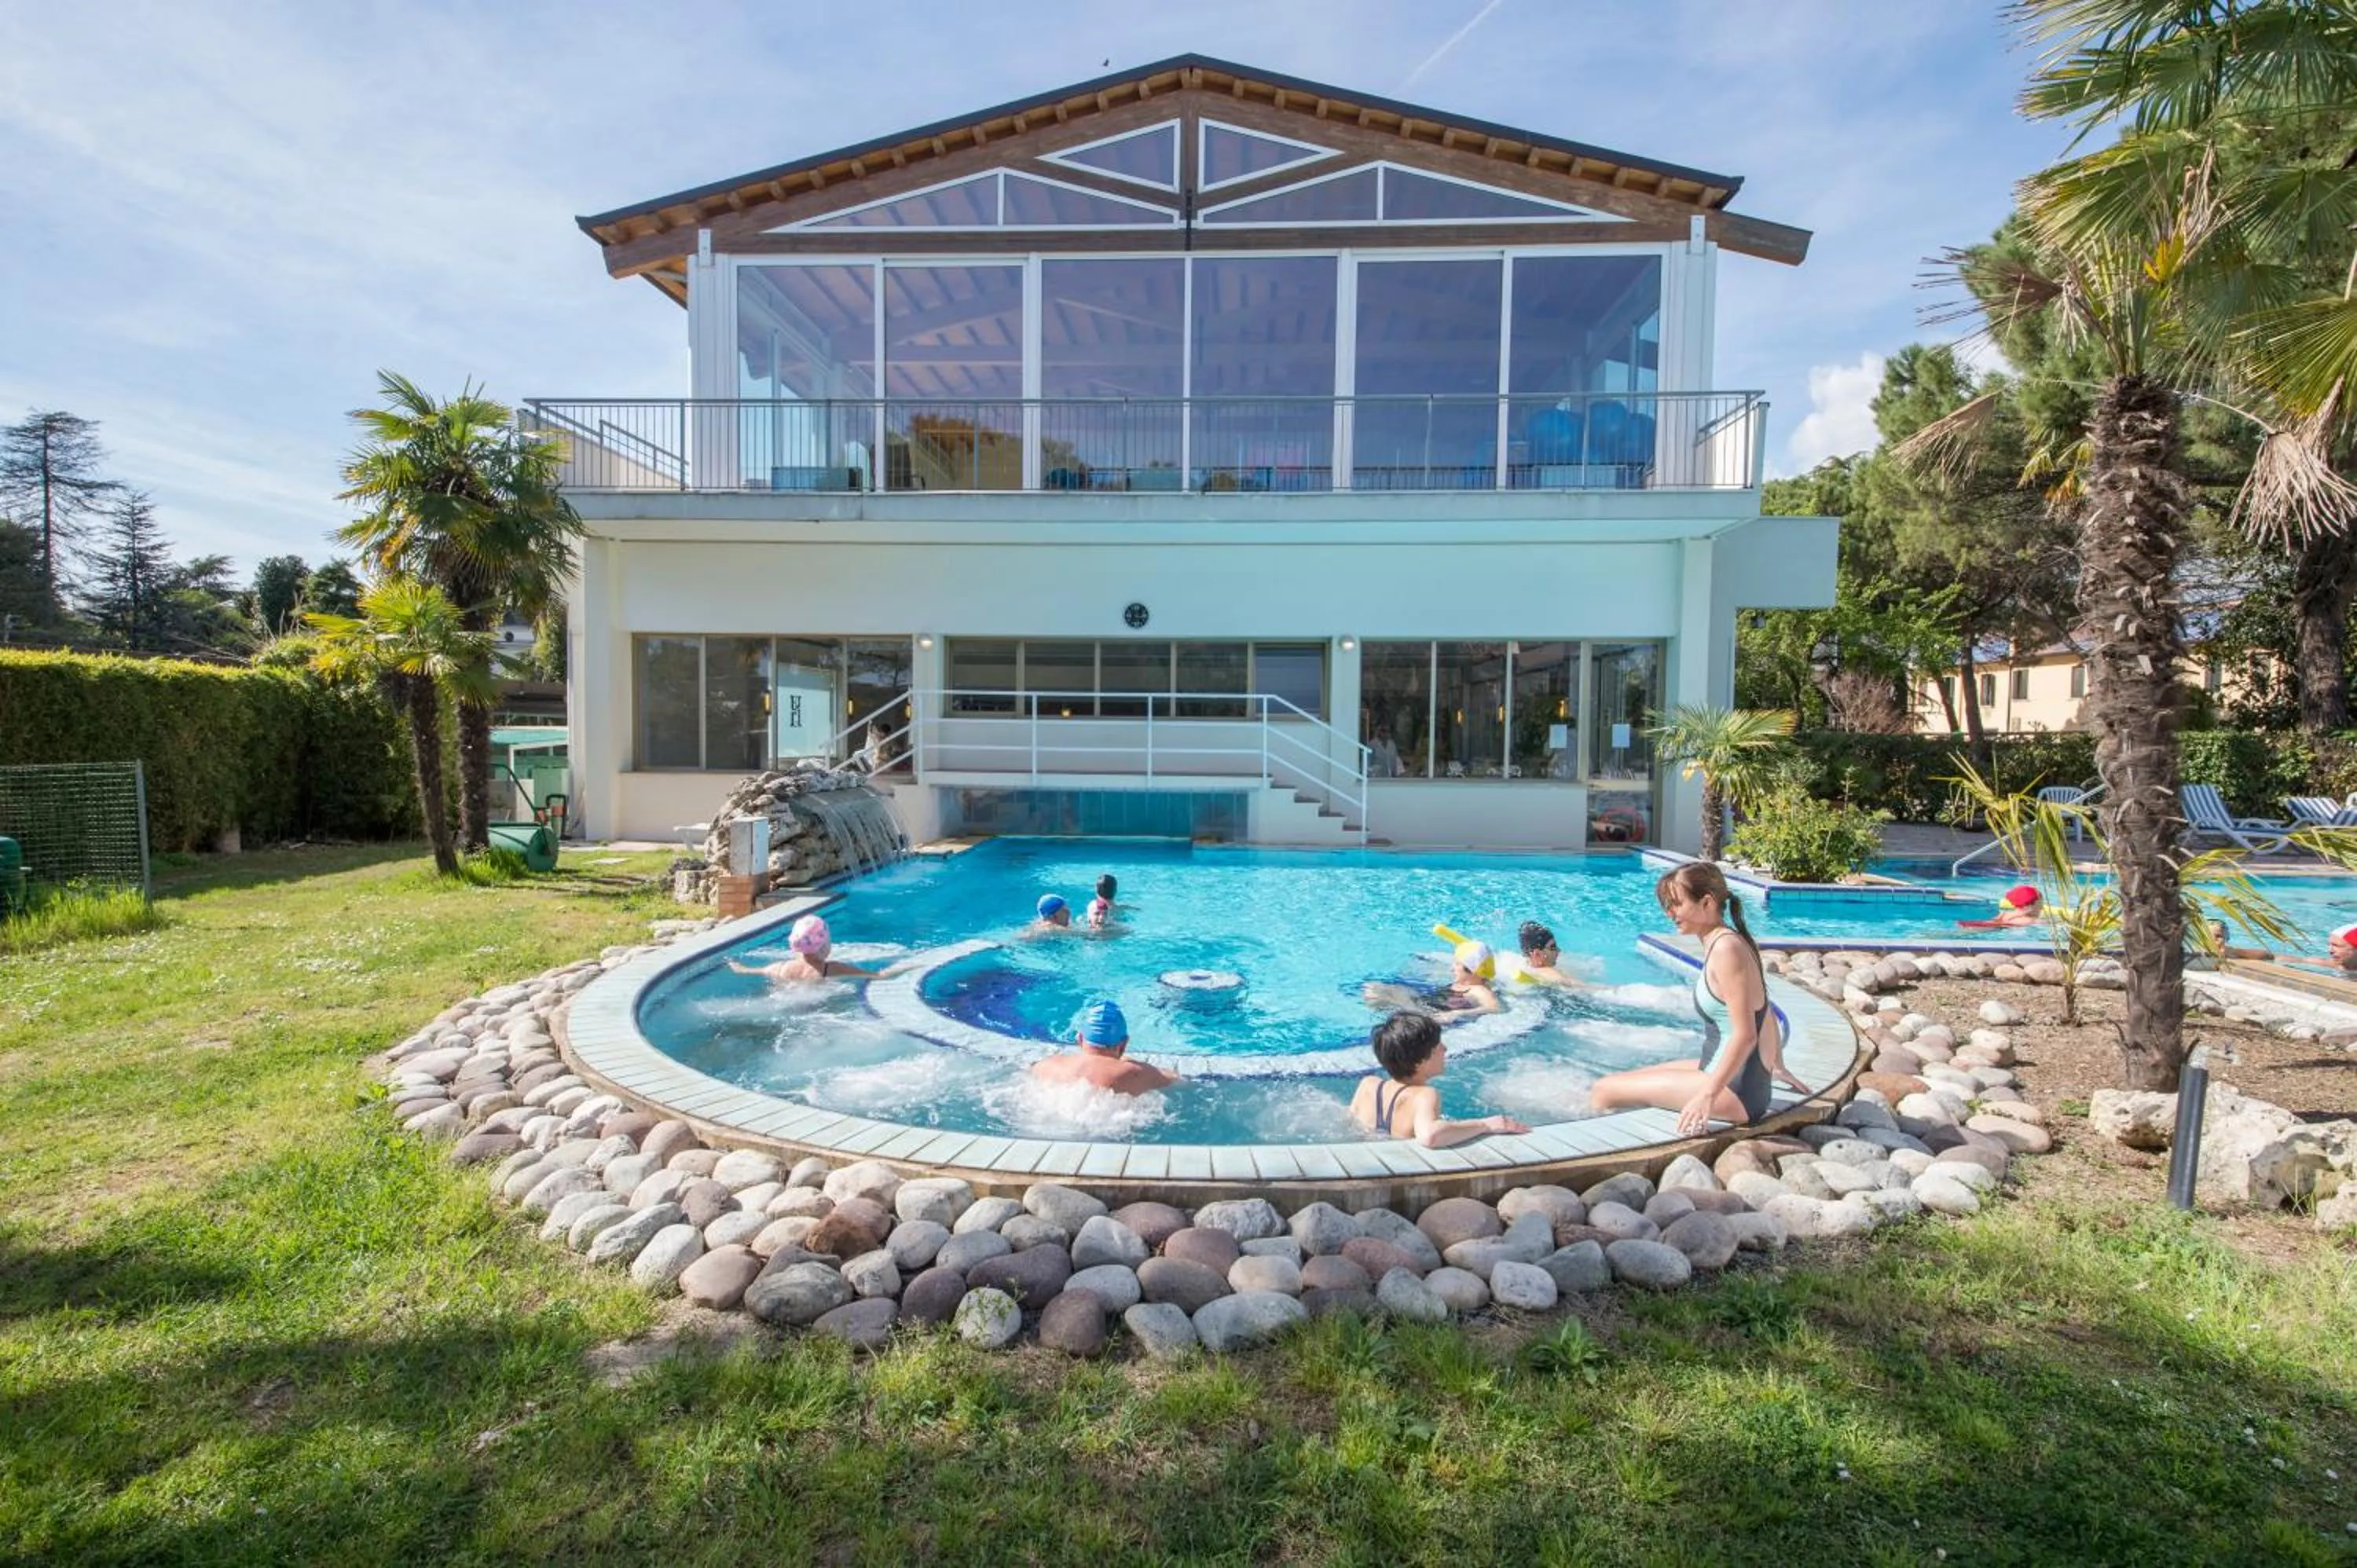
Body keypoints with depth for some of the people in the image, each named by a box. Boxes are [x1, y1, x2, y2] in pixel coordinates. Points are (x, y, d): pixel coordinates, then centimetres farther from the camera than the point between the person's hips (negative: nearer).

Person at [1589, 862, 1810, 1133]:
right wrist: (1778, 1067, 30)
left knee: (1603, 1091, -9)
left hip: (1735, 1094, -10)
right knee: (1621, 1080, 18)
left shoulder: (1726, 949, -21)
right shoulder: (1726, 942, 9)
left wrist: (1708, 1094, -24)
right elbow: (1765, 1012, 19)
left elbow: (1745, 1035, -24)